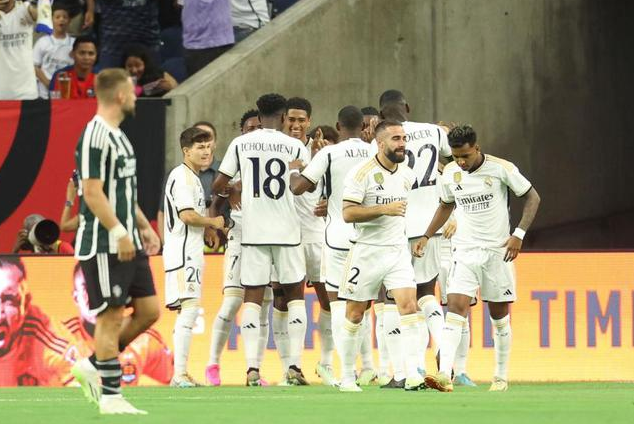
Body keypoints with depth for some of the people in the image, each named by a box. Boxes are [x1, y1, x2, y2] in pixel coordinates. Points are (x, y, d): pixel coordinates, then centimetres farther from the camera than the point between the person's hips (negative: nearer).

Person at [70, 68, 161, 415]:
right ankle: (111, 397, 1)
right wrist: (119, 233, -23)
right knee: (111, 317, -5)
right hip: (103, 245, -10)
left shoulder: (117, 136, 16)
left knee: (148, 310, 7)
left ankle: (92, 366, 16)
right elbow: (92, 193, -20)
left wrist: (144, 227, 20)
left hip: (127, 243, 10)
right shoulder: (96, 136, -15)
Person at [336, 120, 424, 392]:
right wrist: (384, 209, -25)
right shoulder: (362, 173, -11)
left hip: (398, 251, 4)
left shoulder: (407, 174, 9)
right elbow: (348, 213, -18)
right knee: (355, 314, 4)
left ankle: (412, 375, -16)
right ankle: (347, 377, 16)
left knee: (409, 306, -12)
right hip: (367, 251, -4)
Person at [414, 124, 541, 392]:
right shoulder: (450, 173, 1)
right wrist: (426, 236, 10)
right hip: (465, 251, 2)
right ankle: (445, 376, -26)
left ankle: (501, 377, 22)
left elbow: (532, 197, -2)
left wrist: (519, 234, -12)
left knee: (499, 315, 6)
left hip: (498, 250, -2)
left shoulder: (501, 169, -10)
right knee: (455, 308, -15)